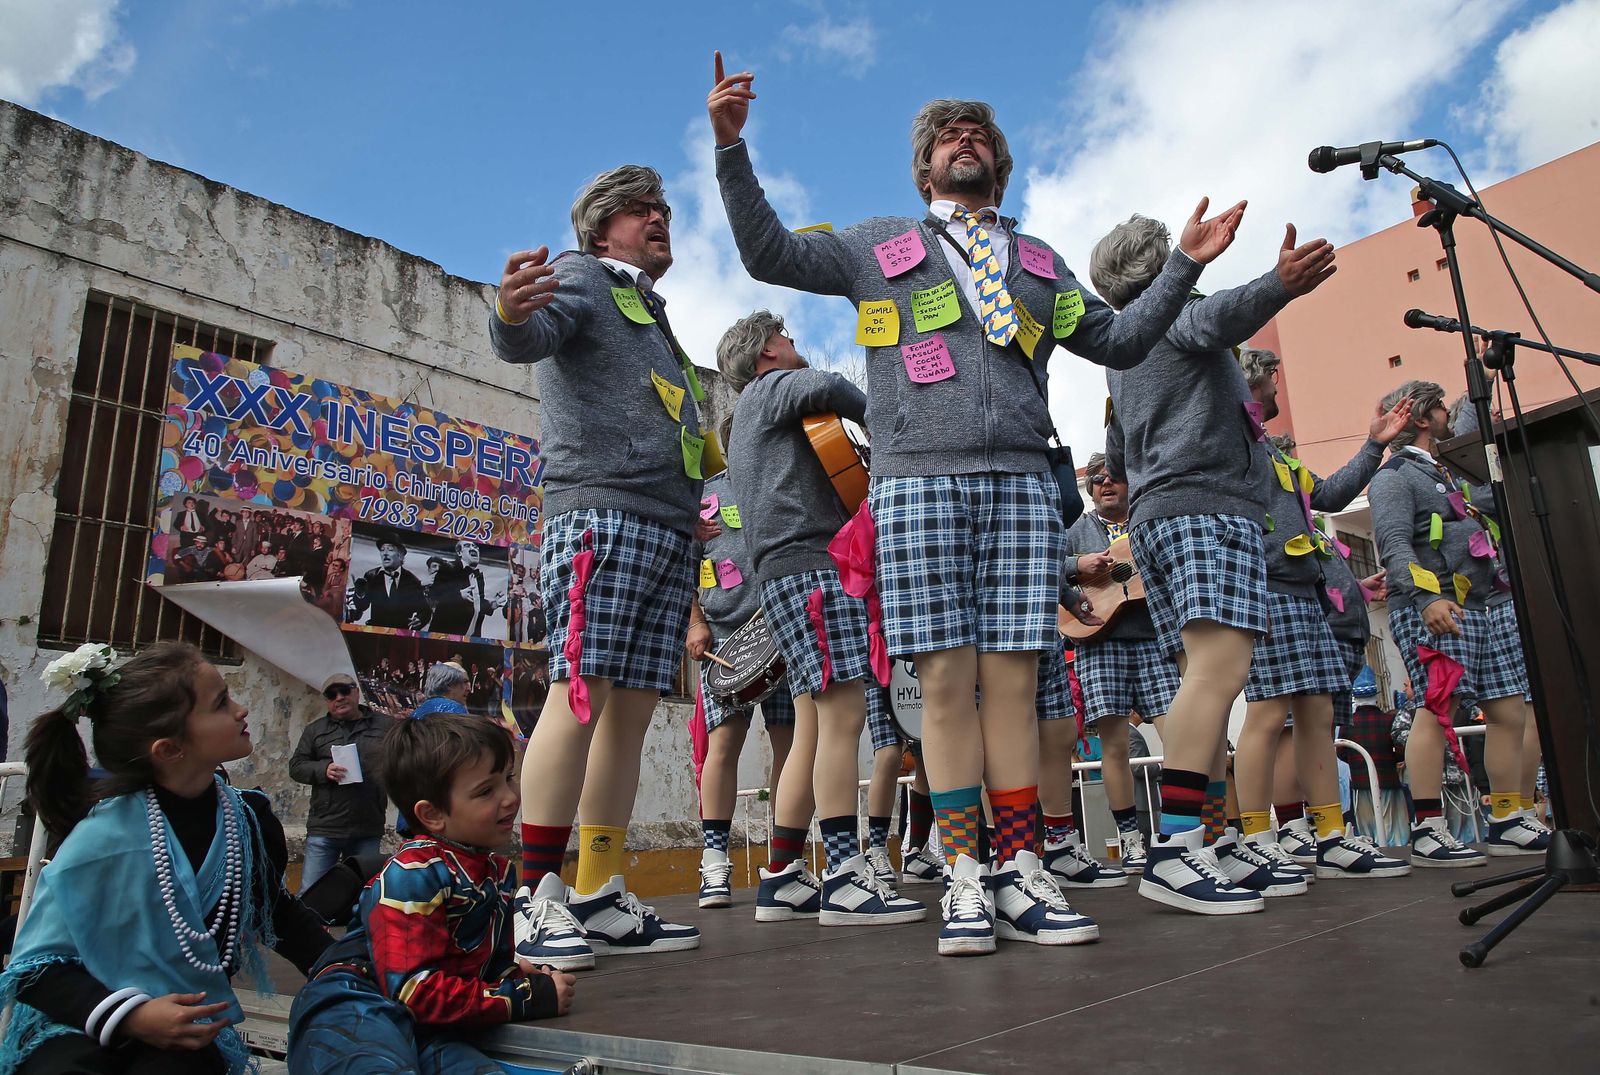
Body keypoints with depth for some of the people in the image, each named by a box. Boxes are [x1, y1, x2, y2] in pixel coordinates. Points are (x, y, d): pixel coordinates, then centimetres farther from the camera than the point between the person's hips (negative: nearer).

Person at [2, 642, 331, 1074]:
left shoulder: (249, 818, -3)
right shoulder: (105, 836, -19)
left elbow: (274, 910, 17)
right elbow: (36, 965, -10)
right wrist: (129, 1015, -25)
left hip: (192, 1032, 3)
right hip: (82, 1025, -2)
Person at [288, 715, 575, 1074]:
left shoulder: (498, 872, 16)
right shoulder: (412, 875, -12)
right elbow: (416, 992, -17)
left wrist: (530, 978, 1)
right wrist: (527, 997, -13)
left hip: (425, 1030, 6)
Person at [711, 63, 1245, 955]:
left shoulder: (1041, 262, 28)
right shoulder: (881, 245, 21)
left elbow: (1121, 341, 25)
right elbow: (769, 253, 14)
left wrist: (1187, 264, 15)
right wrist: (732, 145, 4)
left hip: (1022, 481, 2)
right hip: (918, 481, -2)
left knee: (1013, 681, -3)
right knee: (947, 682, -6)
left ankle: (1020, 874, 3)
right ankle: (968, 881, 0)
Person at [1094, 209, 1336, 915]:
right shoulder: (1172, 305, 7)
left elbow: (1116, 459, 36)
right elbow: (1215, 319, -19)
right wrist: (1279, 285, -38)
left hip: (1151, 513, 9)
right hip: (1210, 501, -9)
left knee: (1204, 676, 4)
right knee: (1220, 669, -21)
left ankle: (1210, 835, 0)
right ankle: (1173, 851, -31)